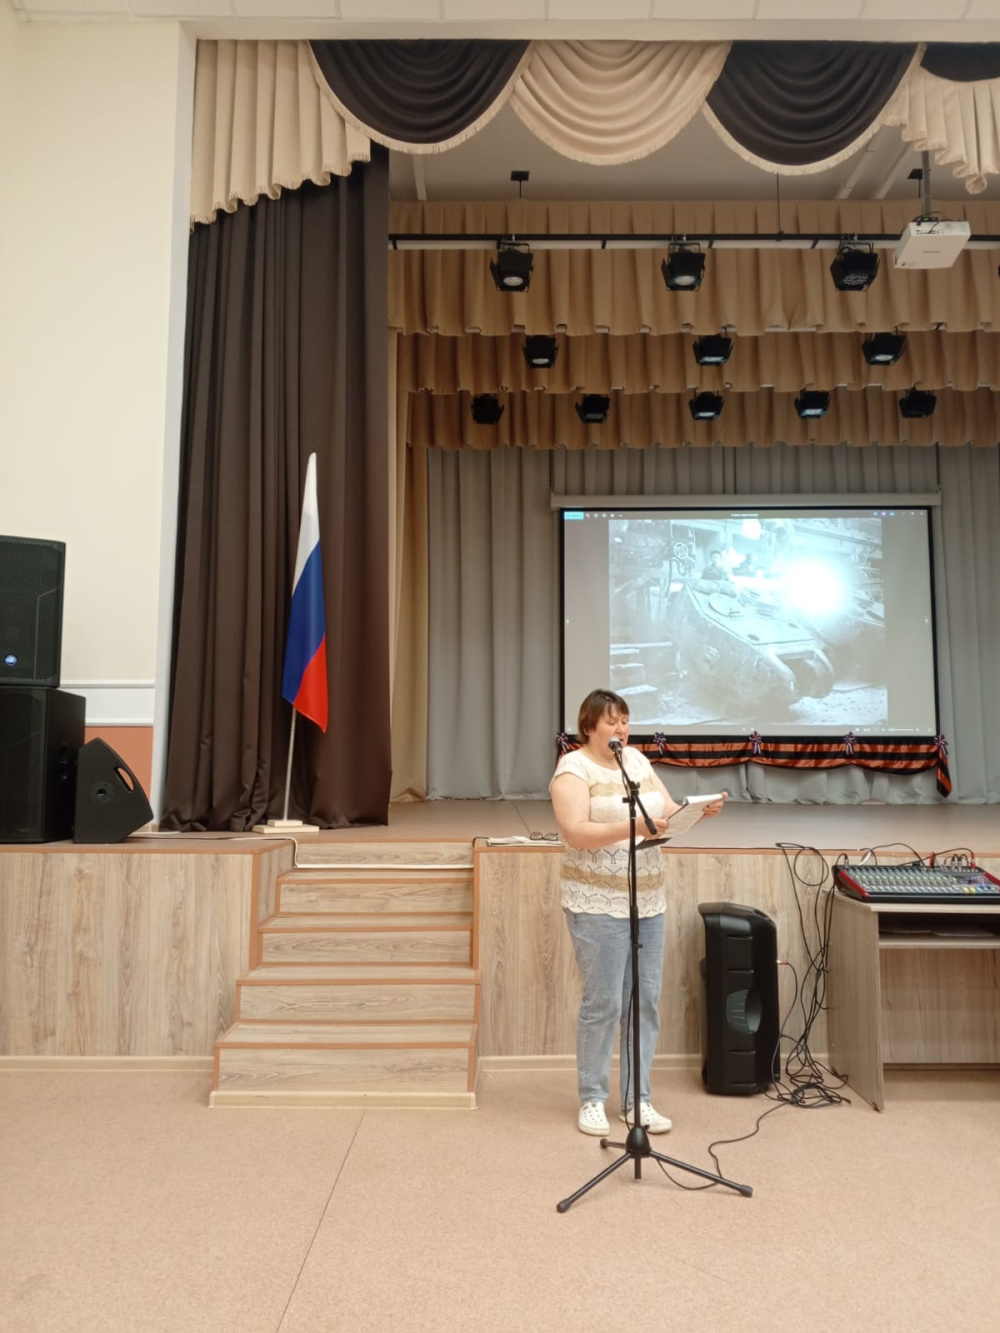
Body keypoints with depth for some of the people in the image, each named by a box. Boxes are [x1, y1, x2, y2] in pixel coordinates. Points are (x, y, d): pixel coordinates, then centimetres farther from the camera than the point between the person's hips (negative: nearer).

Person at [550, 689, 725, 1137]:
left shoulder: (638, 760, 11)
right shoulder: (573, 768, -9)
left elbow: (670, 811, 8)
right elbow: (575, 833, -20)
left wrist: (699, 810, -12)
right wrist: (632, 826, -30)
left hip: (648, 901, 6)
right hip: (599, 904, -6)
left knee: (645, 1002, 9)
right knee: (603, 1004, -1)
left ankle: (637, 1100, 21)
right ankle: (591, 1100, 16)